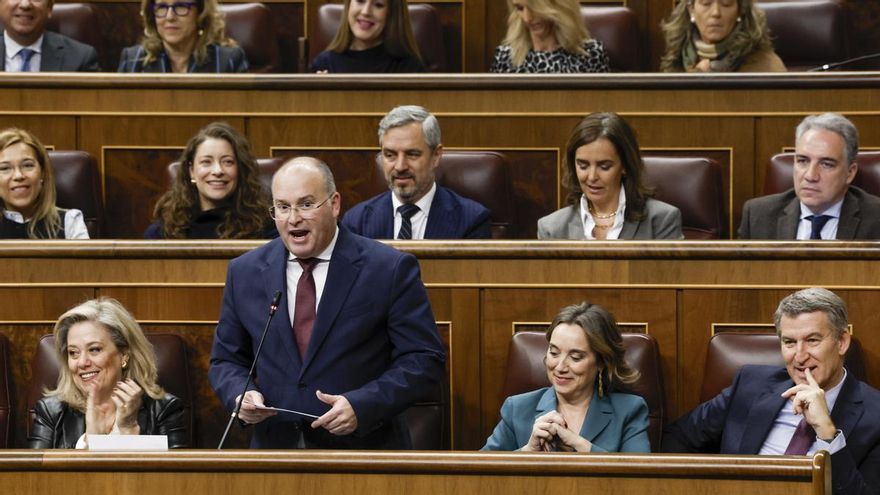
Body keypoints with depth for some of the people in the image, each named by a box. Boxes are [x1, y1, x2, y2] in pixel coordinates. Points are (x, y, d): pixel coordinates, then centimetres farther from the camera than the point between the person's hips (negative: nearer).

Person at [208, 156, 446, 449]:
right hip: (275, 445, 3)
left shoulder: (389, 269, -5)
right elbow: (226, 359, 14)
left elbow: (425, 359, -6)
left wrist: (362, 405, -20)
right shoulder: (245, 272, 7)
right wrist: (240, 394, -9)